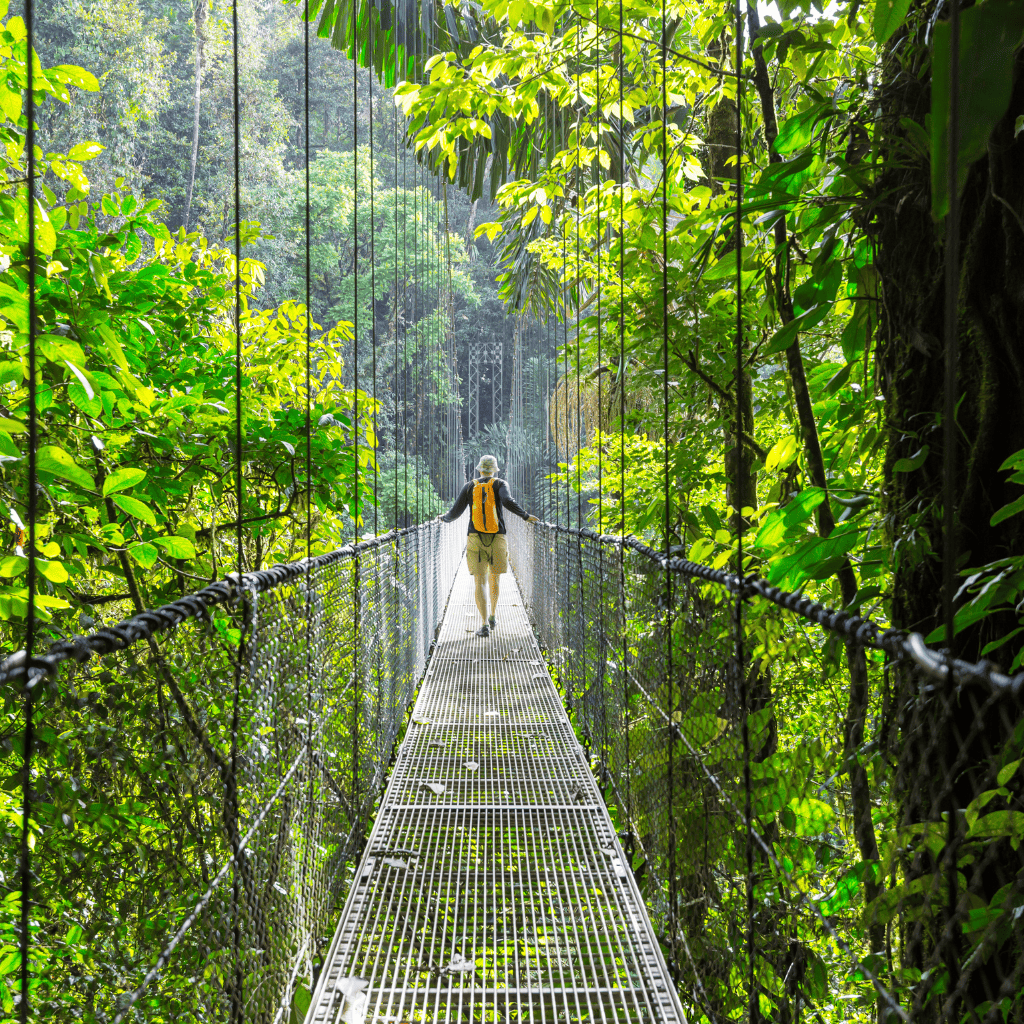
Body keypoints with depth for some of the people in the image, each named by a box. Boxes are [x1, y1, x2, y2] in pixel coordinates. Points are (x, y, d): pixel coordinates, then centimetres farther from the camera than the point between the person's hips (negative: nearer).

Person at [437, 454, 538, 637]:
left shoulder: (469, 487, 8)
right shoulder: (500, 484, 4)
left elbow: (455, 512, 5)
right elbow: (507, 501, -18)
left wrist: (444, 518, 27)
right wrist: (526, 516, -8)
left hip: (475, 540, 0)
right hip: (497, 540, 0)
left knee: (480, 583, -3)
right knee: (495, 578, 24)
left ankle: (485, 625, -15)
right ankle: (492, 617, 30)